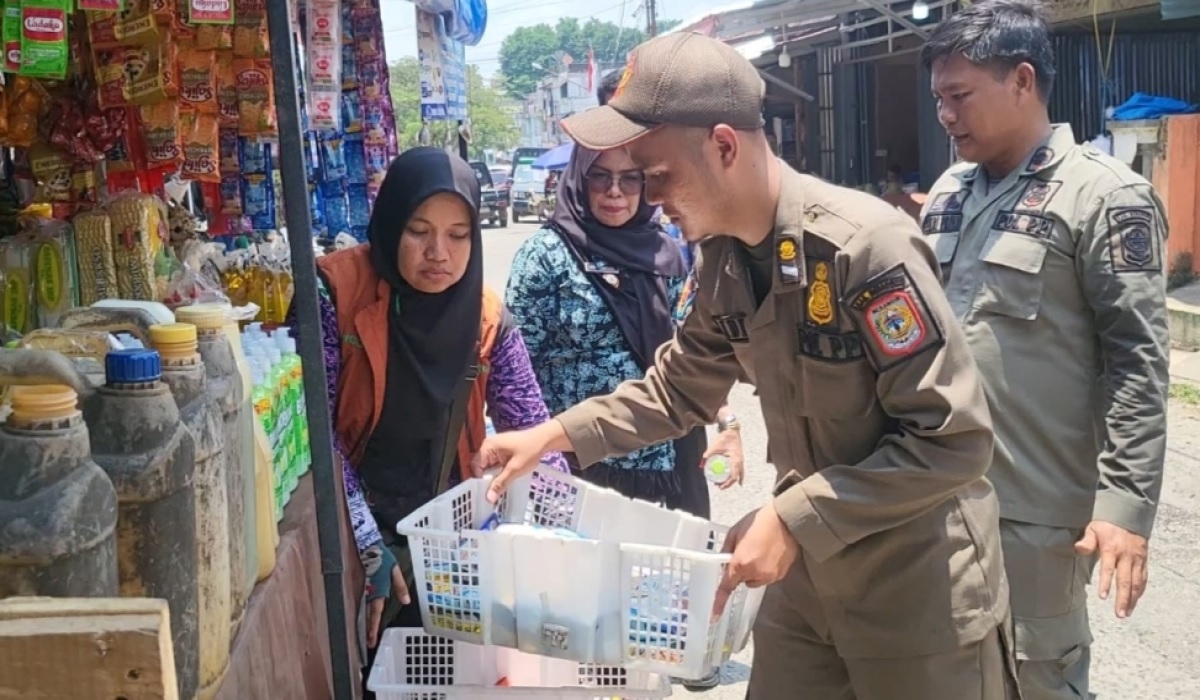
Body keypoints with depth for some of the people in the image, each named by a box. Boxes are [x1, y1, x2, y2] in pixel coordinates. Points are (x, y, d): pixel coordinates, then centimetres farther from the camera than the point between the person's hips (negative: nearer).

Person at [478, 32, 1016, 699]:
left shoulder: (866, 243, -25)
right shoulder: (722, 257, -2)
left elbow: (954, 438, -24)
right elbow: (682, 385, 13)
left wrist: (795, 518, -24)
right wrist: (559, 433, 3)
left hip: (919, 588, -6)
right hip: (808, 574, 7)